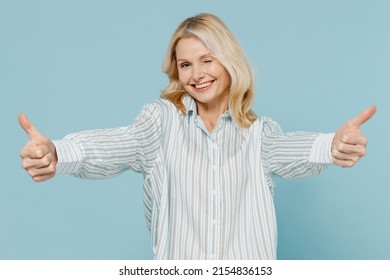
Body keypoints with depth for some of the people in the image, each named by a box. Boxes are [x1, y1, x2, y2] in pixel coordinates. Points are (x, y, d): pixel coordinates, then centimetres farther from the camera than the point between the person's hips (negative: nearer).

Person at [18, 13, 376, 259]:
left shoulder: (259, 129, 1)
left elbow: (291, 153, -18)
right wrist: (56, 153, -40)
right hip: (179, 262, 0)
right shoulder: (163, 116, -2)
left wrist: (333, 144, -42)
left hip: (247, 265, 1)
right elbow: (117, 144, -19)